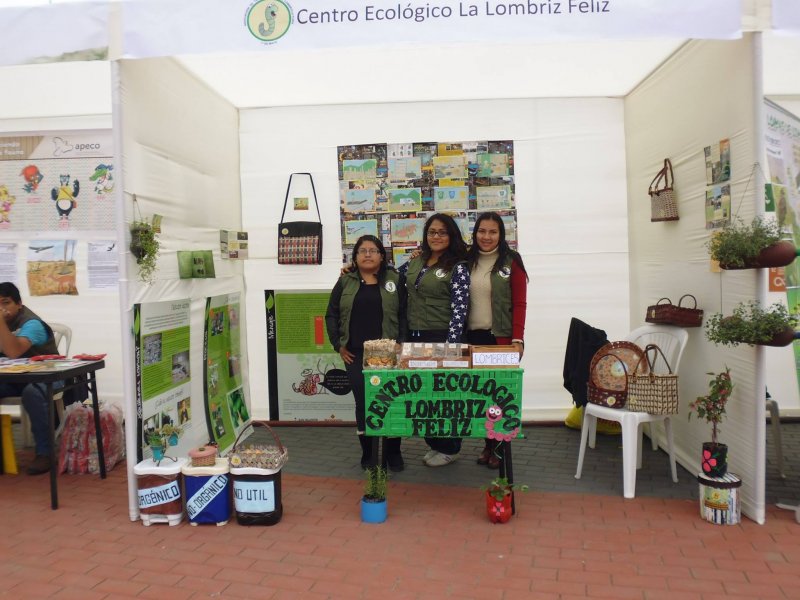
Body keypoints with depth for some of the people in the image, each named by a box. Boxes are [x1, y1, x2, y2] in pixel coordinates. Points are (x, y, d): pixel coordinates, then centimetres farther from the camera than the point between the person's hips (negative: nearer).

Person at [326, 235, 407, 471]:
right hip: (355, 354, 1)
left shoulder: (394, 280, 4)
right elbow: (332, 315, 9)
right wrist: (338, 345, 2)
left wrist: (401, 345, -7)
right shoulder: (346, 281, 7)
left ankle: (393, 452, 17)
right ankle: (369, 453, 17)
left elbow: (404, 315, 1)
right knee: (363, 402, 4)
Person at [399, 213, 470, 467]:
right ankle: (435, 444, 26)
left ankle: (449, 448, 20)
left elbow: (459, 308, -12)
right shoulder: (415, 263, 12)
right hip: (414, 337, 5)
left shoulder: (457, 267, -5)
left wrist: (450, 345, -19)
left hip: (441, 338, -5)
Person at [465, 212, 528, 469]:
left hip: (500, 337, -3)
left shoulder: (511, 261, -1)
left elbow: (520, 303, -5)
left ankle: (498, 447, 13)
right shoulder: (467, 261, 9)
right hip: (472, 336, 3)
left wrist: (517, 338, -11)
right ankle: (488, 445, 19)